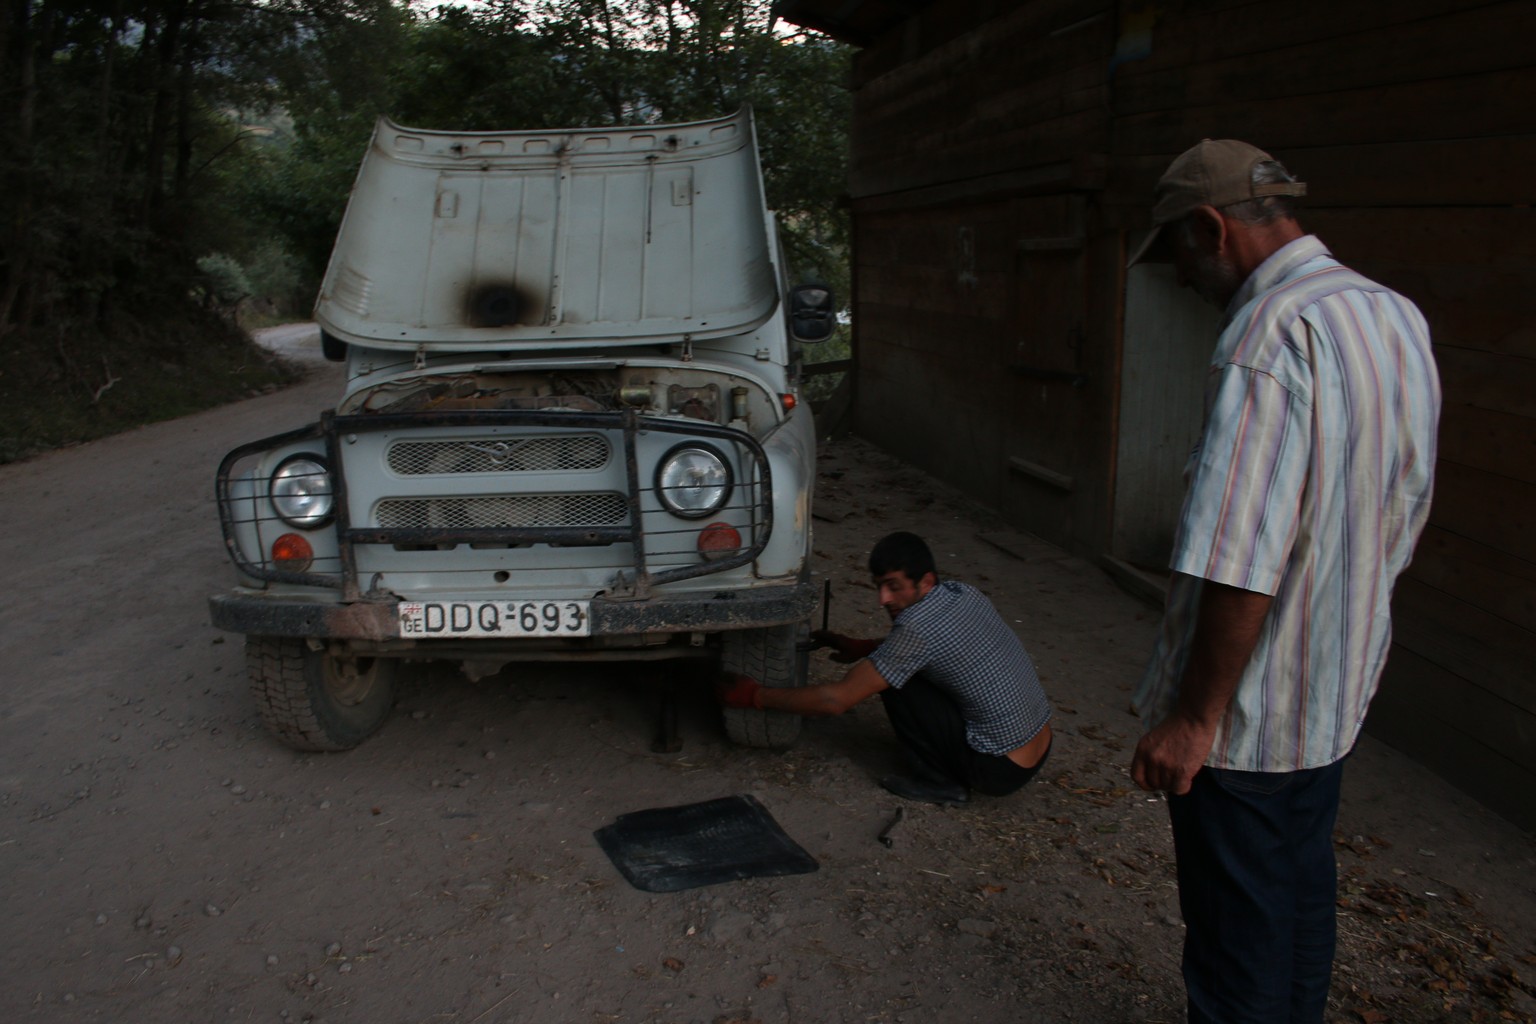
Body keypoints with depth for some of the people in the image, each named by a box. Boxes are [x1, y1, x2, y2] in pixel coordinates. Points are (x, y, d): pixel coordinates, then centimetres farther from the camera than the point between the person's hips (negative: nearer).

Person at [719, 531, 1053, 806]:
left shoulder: (918, 628, -23)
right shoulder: (963, 593, 0)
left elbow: (836, 700, -19)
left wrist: (755, 696, -10)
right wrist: (861, 647, 14)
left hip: (1000, 770, -8)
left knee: (892, 681, -10)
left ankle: (938, 782, 1)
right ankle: (946, 769, 17)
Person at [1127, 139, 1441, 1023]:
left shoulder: (1272, 334, -24)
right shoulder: (1399, 318, 5)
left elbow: (1242, 562, -30)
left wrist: (1193, 716, -22)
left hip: (1250, 716, -9)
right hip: (1343, 692, 9)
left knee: (1239, 935, 8)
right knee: (1303, 893, 25)